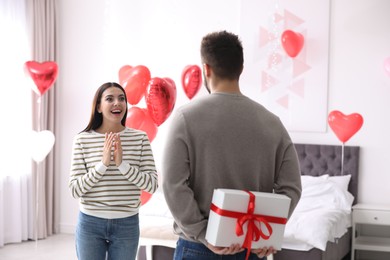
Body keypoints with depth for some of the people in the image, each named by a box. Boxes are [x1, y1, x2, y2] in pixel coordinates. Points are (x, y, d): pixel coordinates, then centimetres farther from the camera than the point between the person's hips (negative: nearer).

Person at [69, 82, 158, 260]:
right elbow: (75, 190, -8)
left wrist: (122, 164, -20)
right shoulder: (82, 140, -5)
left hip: (127, 224, 1)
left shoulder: (140, 138, -3)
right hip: (90, 224, 0)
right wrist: (103, 164, -19)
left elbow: (152, 185, -8)